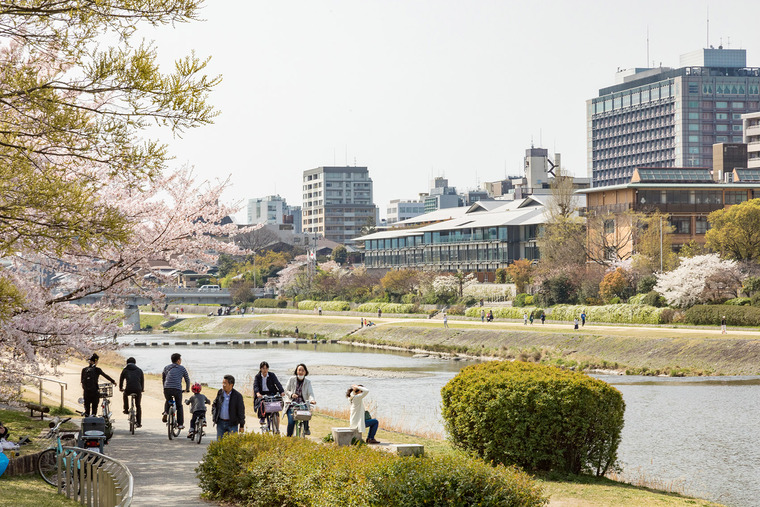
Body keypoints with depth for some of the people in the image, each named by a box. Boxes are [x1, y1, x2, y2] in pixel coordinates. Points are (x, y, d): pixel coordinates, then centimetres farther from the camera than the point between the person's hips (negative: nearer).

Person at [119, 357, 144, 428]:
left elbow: (121, 379, 20)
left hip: (128, 389, 0)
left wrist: (121, 388, 37)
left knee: (125, 394, 37)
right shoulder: (139, 370, 17)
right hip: (138, 389, 0)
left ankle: (126, 409, 34)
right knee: (138, 406, 13)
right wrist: (142, 389, 39)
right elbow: (142, 380, 22)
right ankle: (139, 422, 12)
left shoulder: (125, 370, 14)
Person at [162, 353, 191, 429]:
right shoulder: (182, 368, 13)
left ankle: (165, 412, 2)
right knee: (179, 406, 15)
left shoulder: (166, 367, 20)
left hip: (167, 388, 2)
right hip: (177, 389, -2)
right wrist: (187, 389, 34)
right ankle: (180, 424, 11)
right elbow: (187, 380, 18)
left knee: (168, 402, 30)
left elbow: (163, 379, 29)